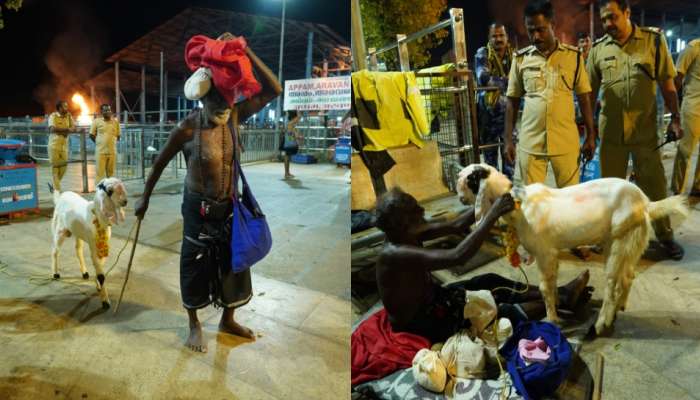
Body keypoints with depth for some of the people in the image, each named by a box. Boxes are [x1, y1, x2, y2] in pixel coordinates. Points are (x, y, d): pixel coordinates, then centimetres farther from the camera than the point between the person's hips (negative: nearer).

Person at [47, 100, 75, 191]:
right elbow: (52, 129, -20)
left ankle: (54, 184, 24)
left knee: (64, 166, 4)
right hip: (54, 144, -5)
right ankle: (57, 189, 2)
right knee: (55, 167, -1)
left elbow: (73, 127, 3)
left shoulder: (68, 115, 9)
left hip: (64, 145, 5)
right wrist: (66, 129, -12)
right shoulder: (53, 116, -7)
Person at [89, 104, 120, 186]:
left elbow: (118, 135, 13)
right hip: (100, 151, -2)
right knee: (100, 172, -2)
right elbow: (91, 135, 5)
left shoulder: (115, 121, 6)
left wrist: (111, 142, 7)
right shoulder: (97, 121, 0)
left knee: (111, 172, 8)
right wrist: (99, 143, 6)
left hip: (112, 151, 2)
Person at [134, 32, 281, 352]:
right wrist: (145, 198, 6)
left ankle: (228, 320, 37)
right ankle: (194, 325, 32)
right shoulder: (187, 129, -18)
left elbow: (273, 90, -14)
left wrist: (246, 53, -23)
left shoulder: (235, 116, -8)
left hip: (230, 206, 4)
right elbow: (160, 163, -4)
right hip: (199, 207, -4)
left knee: (232, 262, 16)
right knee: (195, 266, 11)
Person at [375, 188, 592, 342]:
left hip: (432, 300, 9)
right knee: (503, 313, -4)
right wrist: (492, 214, -37)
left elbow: (456, 226, 0)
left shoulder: (409, 234, -7)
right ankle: (560, 301, 15)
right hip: (421, 324, -9)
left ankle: (560, 293, 19)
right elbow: (458, 256, -42)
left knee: (491, 282, 9)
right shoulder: (396, 254, -35)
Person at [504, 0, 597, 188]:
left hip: (566, 141, 0)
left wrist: (591, 135, 5)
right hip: (530, 142, 0)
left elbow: (584, 98, 7)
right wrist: (508, 139, 3)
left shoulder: (574, 56, 3)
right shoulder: (521, 59, 4)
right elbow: (513, 101, 7)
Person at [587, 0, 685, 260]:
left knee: (654, 184, 7)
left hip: (645, 129, -1)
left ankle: (664, 235, 22)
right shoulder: (598, 48, 1)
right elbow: (590, 90, 6)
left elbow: (667, 83, 0)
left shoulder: (653, 40, -3)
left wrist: (675, 118, -4)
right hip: (610, 130, 2)